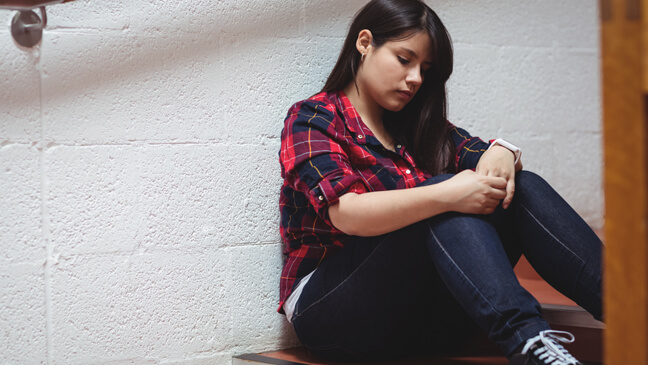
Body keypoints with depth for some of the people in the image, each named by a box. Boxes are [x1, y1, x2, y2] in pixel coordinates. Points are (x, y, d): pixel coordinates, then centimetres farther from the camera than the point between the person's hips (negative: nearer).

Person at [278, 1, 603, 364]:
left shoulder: (417, 127, 19)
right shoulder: (311, 120, -2)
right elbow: (346, 213, -20)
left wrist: (502, 154, -16)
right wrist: (446, 195, -31)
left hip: (422, 313, 6)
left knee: (523, 189, -13)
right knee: (445, 210, -30)